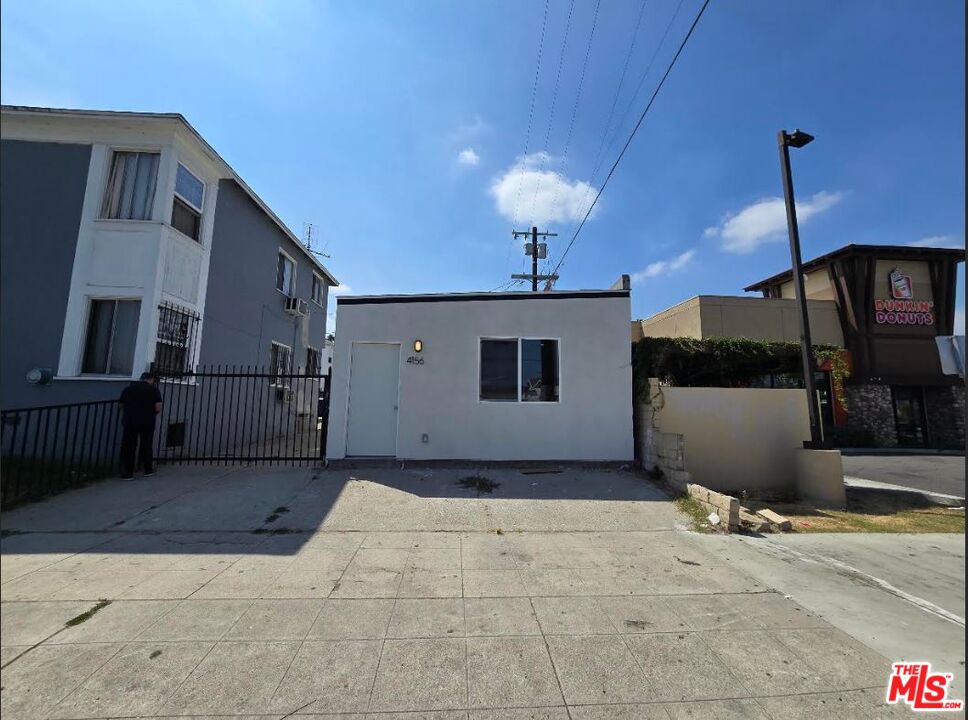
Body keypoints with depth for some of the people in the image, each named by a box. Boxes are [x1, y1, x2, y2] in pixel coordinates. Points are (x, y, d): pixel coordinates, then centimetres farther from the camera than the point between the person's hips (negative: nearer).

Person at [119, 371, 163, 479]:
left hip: (129, 420, 2)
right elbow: (158, 408, -8)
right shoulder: (154, 390, -2)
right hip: (147, 422, -1)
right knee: (146, 446, 12)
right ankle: (148, 470, 23)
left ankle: (127, 473, 13)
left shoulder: (128, 389, 8)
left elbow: (121, 406, 11)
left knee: (128, 447, 9)